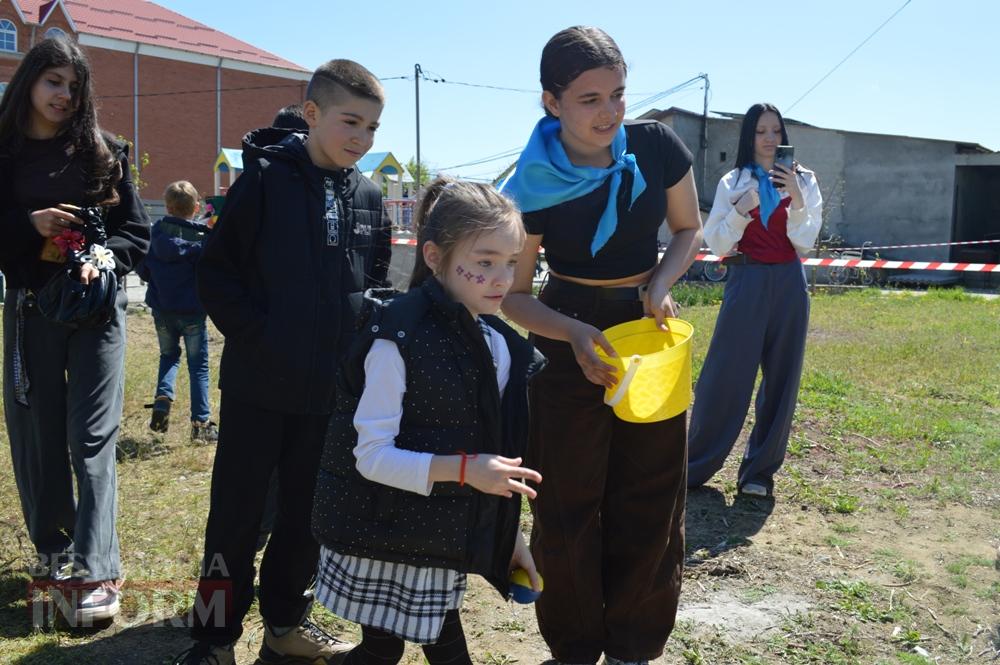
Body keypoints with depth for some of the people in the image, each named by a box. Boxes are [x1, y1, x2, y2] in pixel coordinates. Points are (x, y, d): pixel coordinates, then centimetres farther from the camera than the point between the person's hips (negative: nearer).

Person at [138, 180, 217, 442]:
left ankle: (162, 398, 1)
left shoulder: (157, 232, -2)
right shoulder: (204, 236, -9)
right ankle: (201, 424, 5)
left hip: (162, 310, 2)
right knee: (198, 367, 6)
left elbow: (142, 269, 3)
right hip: (193, 312, -2)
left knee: (169, 356, 24)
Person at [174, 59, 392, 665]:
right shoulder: (266, 178, -7)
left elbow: (377, 281, 15)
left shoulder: (369, 196, 7)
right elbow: (218, 272, -7)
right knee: (237, 514, 5)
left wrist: (360, 341, 2)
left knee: (309, 513, 14)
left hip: (332, 388, 5)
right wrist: (257, 335, -14)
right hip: (259, 383, -4)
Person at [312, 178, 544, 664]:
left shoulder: (499, 346, 1)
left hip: (444, 536, 6)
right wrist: (463, 469, -30)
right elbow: (372, 455, -21)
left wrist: (509, 535, 10)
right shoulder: (397, 338, -20)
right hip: (382, 536, -6)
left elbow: (493, 454, 9)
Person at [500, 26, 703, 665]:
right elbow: (515, 294, -8)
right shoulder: (532, 188, -17)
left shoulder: (656, 146, -12)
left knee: (649, 500, 8)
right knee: (568, 505, 5)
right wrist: (575, 334, -25)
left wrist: (661, 286, -14)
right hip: (568, 338, -2)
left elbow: (688, 230, 4)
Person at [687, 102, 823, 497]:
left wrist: (796, 198, -15)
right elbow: (717, 245, 0)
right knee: (725, 375, -3)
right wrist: (741, 211, -16)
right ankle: (694, 465, 9)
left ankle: (760, 469, 17)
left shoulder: (803, 181, 6)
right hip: (747, 283, -2)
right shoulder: (733, 183, 3)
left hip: (788, 286, 2)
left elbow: (805, 243, -2)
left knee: (781, 377, 5)